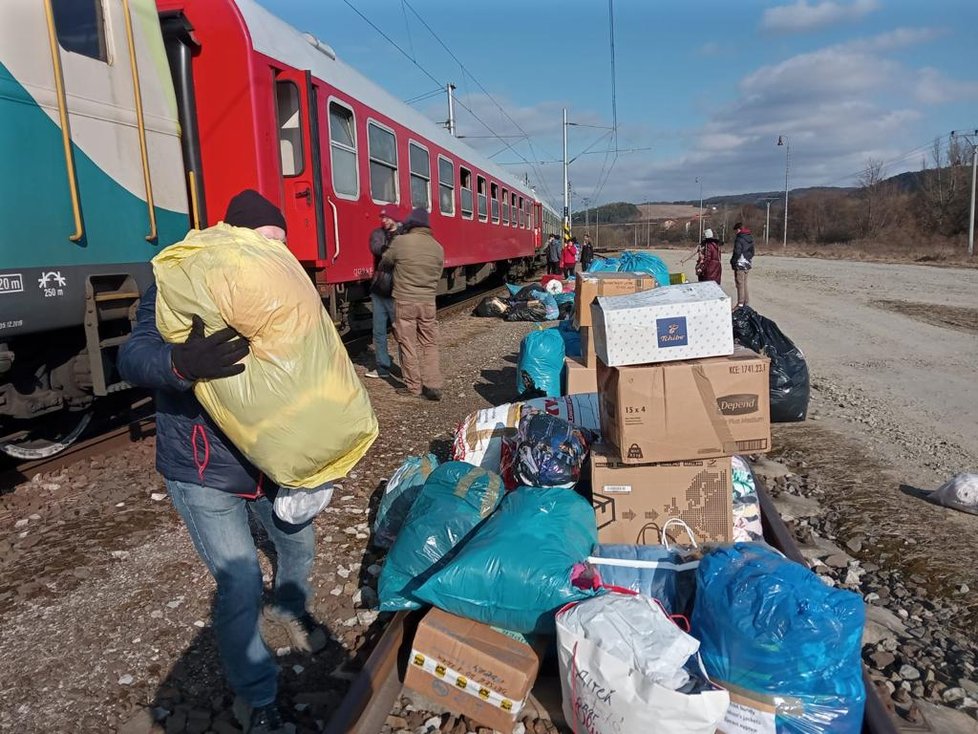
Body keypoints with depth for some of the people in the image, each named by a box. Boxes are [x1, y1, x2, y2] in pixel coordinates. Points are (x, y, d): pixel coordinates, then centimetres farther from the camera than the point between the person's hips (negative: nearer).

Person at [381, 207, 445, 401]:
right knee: (430, 344, 9)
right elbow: (438, 276, 10)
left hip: (405, 301, -4)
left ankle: (413, 386, 9)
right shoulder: (438, 247, 3)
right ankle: (433, 386, 6)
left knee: (408, 344, 4)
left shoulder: (401, 241, -10)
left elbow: (385, 262, 6)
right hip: (428, 303, 4)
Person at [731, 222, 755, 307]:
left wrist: (732, 262, -8)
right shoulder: (750, 238, 12)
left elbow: (737, 253, -20)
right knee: (744, 283, 17)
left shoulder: (739, 239, -16)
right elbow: (752, 252, 16)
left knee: (740, 284, -4)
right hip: (747, 265, 8)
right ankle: (746, 302, 22)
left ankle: (740, 304, -2)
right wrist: (749, 260, 19)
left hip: (740, 265, -8)